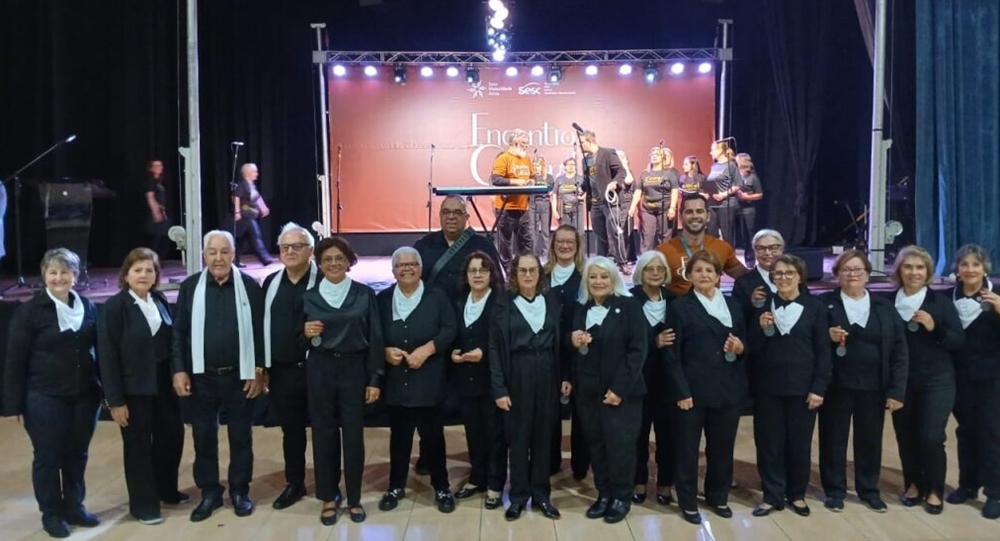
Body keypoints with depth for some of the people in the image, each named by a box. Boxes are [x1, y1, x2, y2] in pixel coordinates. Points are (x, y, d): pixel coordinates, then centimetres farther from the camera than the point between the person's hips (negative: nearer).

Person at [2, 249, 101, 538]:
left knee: (77, 455, 14)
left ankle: (75, 506, 30)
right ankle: (51, 513, 24)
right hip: (44, 398, -3)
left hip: (85, 395, 3)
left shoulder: (88, 307, 3)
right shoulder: (30, 311, -7)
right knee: (48, 457, 8)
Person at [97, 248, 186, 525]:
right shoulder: (114, 307, -11)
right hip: (134, 389, -5)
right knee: (138, 446, 7)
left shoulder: (161, 301, 4)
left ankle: (166, 489, 36)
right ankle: (143, 503, 23)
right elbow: (107, 356, -12)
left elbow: (171, 341, 7)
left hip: (163, 385, 5)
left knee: (172, 436, 14)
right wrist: (115, 400, -14)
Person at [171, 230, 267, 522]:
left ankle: (240, 491, 25)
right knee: (204, 438, 10)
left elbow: (259, 331, -2)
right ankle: (209, 492, 26)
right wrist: (179, 370, -3)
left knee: (241, 437, 10)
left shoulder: (250, 286, -3)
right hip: (201, 377, 1)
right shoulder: (190, 287, 1)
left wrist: (259, 371, -5)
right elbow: (179, 332, 3)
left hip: (240, 376, -1)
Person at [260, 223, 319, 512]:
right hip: (281, 371, 5)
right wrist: (262, 366, 10)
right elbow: (262, 325, 12)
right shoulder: (271, 283, 9)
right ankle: (294, 484, 29)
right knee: (290, 429, 15)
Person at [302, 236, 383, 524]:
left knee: (354, 434, 4)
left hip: (354, 369, -1)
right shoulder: (309, 297, 3)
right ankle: (328, 498, 21)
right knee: (324, 434, 7)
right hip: (320, 371, 1)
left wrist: (375, 379, -5)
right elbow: (300, 336, 11)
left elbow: (375, 338, -1)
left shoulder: (365, 294, 0)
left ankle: (354, 498, 19)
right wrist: (306, 333, -13)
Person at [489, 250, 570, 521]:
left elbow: (559, 342, 9)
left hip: (547, 375, 3)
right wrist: (498, 388, -11)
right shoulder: (503, 304, -4)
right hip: (518, 376, -3)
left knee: (544, 435, 9)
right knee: (518, 436, 6)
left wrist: (565, 376, 1)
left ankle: (541, 493, 21)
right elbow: (495, 348, -7)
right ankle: (518, 495, 18)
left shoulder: (551, 303, 6)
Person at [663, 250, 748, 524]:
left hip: (728, 389, 4)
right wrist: (682, 392, -14)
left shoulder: (733, 306, 12)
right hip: (692, 390, -4)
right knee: (688, 448, 5)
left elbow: (744, 346, 17)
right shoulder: (681, 307, -3)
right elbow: (672, 354, -8)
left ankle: (718, 497, 31)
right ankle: (688, 502, 19)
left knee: (723, 447, 13)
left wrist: (740, 348, -7)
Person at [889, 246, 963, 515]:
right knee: (905, 436, 7)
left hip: (936, 381, -2)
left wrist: (935, 328, -19)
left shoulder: (940, 302, -3)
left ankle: (934, 490, 15)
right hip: (901, 382, 2)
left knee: (931, 437, -5)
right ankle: (913, 484, 27)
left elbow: (960, 341, -4)